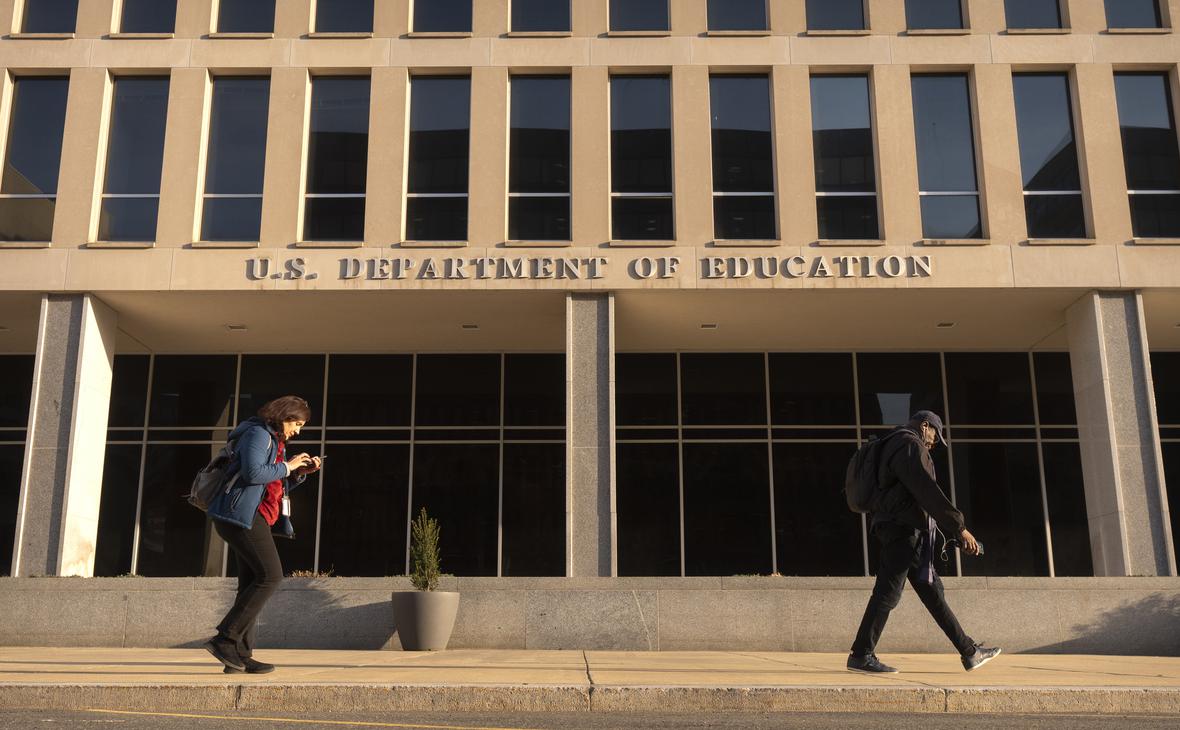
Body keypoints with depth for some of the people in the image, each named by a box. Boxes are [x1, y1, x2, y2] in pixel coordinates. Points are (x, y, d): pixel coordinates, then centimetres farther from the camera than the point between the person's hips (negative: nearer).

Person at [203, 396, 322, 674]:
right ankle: (225, 639, -13)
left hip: (248, 517, 11)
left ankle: (240, 655, 6)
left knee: (252, 583, 6)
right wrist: (287, 466, -11)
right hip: (242, 514, -11)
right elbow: (253, 473, -22)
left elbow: (279, 486, 25)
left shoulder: (274, 440, 24)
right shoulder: (258, 434, -8)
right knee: (271, 576, -14)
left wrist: (301, 471, 9)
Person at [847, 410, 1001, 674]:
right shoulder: (910, 445, -8)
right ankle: (860, 656, -7)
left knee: (932, 590, 11)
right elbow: (928, 492, -19)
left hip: (910, 534, 11)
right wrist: (960, 528, -19)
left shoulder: (897, 446, 25)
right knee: (888, 592, -10)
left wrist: (955, 533, 27)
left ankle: (970, 652, 17)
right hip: (903, 530, -11)